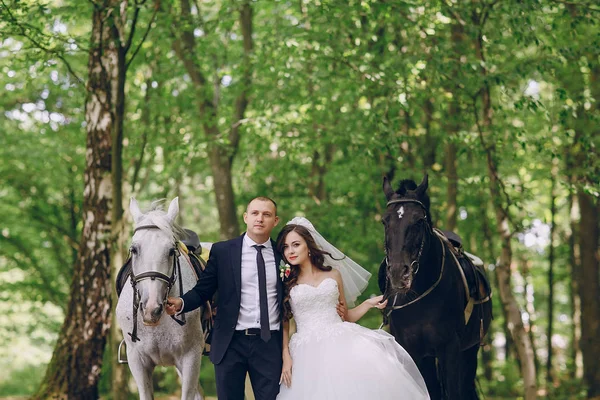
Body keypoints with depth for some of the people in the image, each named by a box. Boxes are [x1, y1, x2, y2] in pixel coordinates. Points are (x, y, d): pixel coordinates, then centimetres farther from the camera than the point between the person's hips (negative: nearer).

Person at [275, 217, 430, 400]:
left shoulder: (333, 275, 13)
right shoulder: (286, 283, 7)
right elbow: (284, 323, 5)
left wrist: (369, 304, 5)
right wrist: (286, 356, -7)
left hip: (340, 344, 2)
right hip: (309, 352, -1)